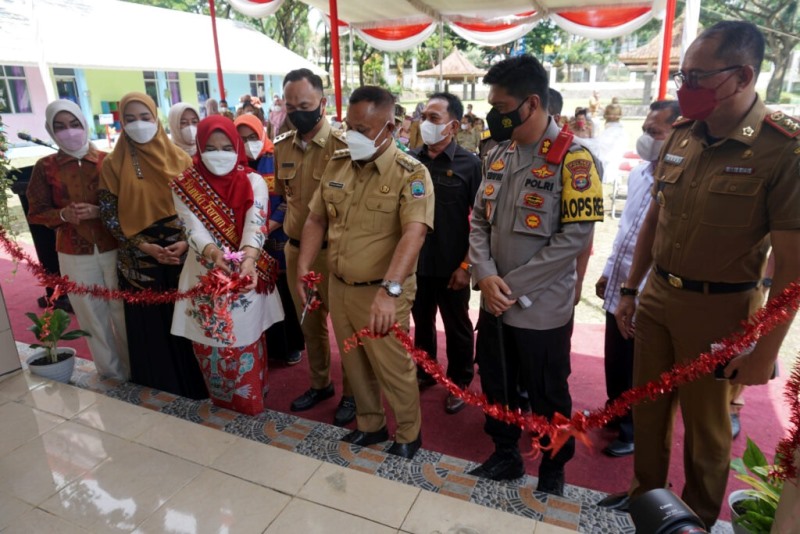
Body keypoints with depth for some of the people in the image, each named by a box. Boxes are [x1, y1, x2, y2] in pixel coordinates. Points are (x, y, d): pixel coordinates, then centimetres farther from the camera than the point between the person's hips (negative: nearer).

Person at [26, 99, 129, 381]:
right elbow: (36, 212, 4)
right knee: (92, 315, 10)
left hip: (114, 248, -1)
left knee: (123, 310, 6)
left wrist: (98, 211, -18)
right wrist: (63, 214, -16)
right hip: (74, 254, 1)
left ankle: (135, 366, 24)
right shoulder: (45, 167, 1)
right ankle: (111, 370, 26)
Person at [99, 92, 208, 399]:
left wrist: (185, 242, -12)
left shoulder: (179, 159, 2)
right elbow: (109, 214, -1)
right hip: (140, 259, 0)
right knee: (152, 325, 8)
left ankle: (194, 384, 25)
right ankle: (159, 390, 26)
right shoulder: (114, 164, 1)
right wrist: (144, 246, -13)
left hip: (183, 254, 0)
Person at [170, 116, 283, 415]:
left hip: (246, 275, -1)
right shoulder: (185, 185, -3)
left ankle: (249, 402, 30)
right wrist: (214, 254, -37)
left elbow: (256, 225, -22)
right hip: (204, 276, 1)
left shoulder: (253, 182, -6)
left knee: (245, 343, 8)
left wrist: (249, 259, -42)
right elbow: (193, 228, -15)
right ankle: (221, 401, 33)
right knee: (208, 345, 10)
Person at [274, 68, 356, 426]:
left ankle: (351, 392, 28)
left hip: (334, 250, -6)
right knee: (309, 323, 19)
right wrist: (288, 235, 16)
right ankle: (320, 383, 40)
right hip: (295, 249, 6)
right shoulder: (282, 147, 5)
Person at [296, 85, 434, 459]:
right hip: (338, 287, 6)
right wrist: (303, 267, -4)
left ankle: (408, 435, 34)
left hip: (381, 292, -5)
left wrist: (389, 290, -40)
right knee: (355, 364, 20)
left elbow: (414, 234, -28)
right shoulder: (337, 165, 3)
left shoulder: (411, 173, -15)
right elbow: (316, 219, 9)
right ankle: (370, 424, 43)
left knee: (393, 369, 10)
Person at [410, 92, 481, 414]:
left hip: (452, 266, -3)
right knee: (422, 322, 20)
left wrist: (467, 265, -11)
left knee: (457, 328, 13)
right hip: (416, 263, 4)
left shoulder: (470, 165, -10)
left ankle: (459, 383, 33)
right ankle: (424, 372, 41)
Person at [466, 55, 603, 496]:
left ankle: (553, 471, 38)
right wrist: (485, 275, -11)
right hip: (494, 304, 6)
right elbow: (480, 220, 6)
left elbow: (575, 235, -18)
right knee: (496, 387, 19)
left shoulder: (571, 159, -14)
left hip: (542, 308, -6)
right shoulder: (497, 155, 6)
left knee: (547, 398, 13)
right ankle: (505, 456, 43)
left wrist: (516, 286, -19)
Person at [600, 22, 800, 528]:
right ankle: (646, 491, 43)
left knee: (705, 424, 14)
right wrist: (630, 289, 11)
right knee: (648, 406, 19)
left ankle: (698, 518, 39)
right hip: (657, 295, 6)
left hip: (718, 307, -5)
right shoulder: (681, 136, 2)